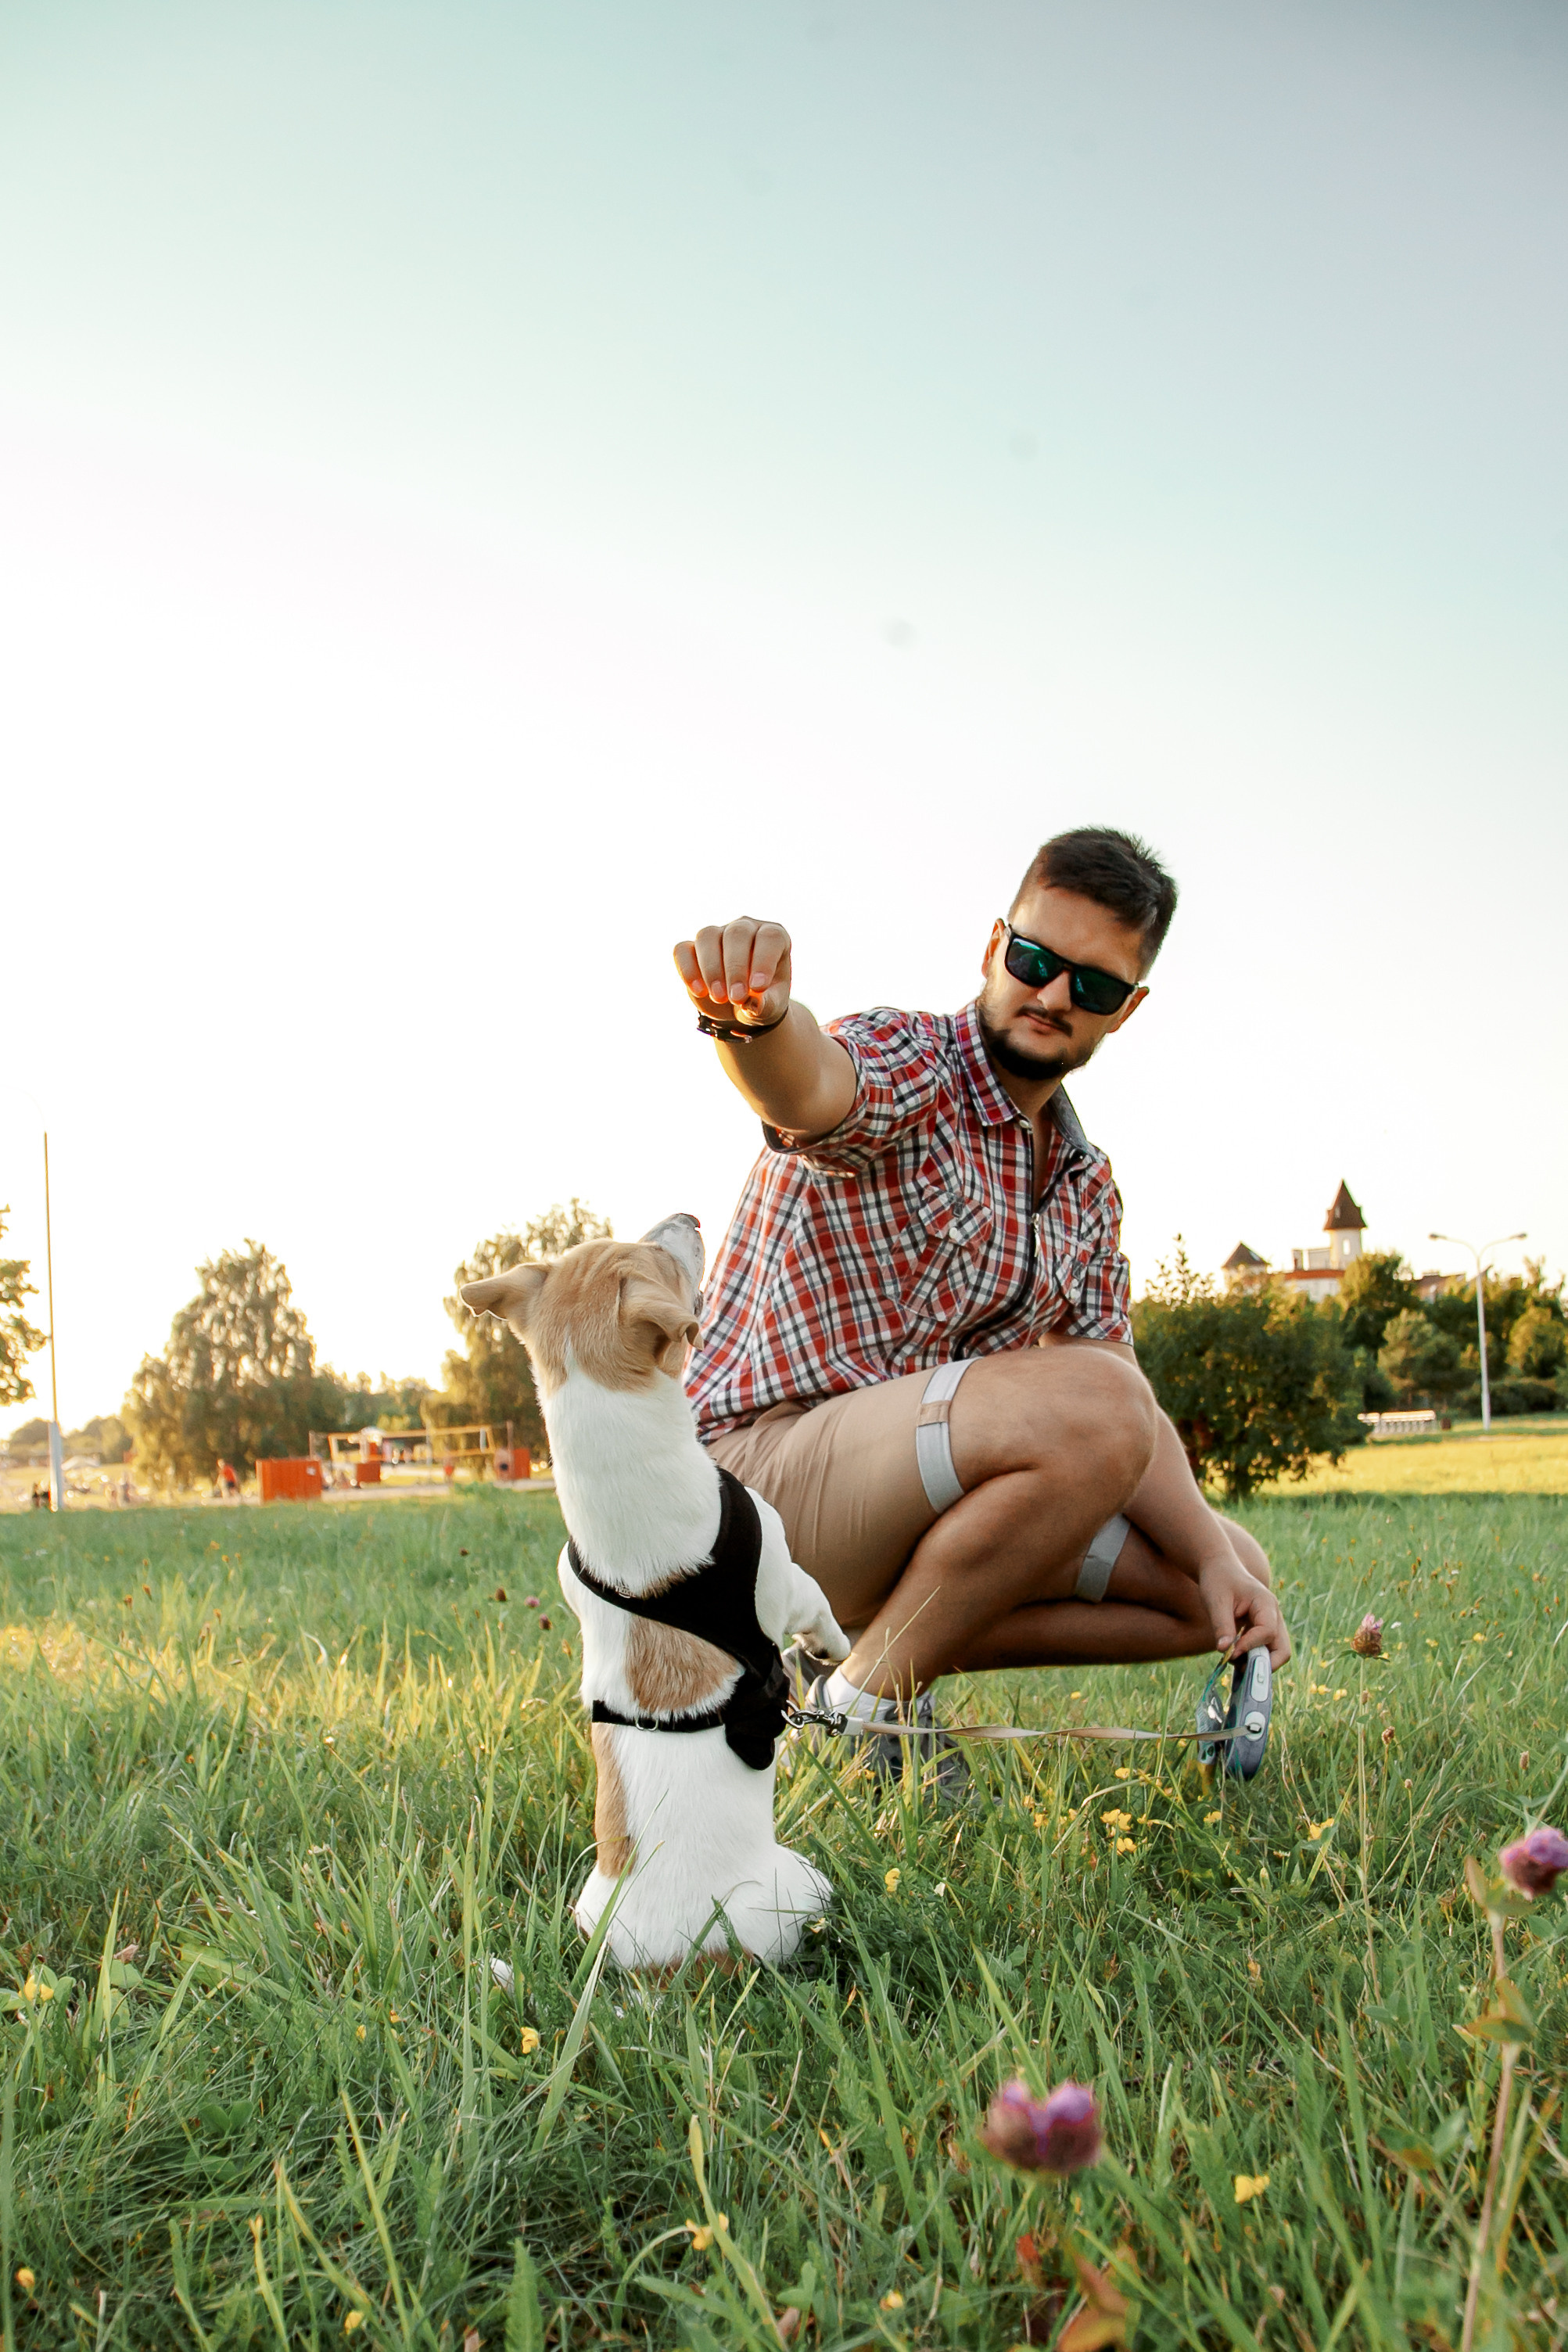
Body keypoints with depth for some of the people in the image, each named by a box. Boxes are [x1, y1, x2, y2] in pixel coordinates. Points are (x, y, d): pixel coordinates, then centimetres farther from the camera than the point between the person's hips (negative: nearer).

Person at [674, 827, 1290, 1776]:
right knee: (1083, 1409, -31)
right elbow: (814, 1087, -37)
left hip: (920, 1504, 8)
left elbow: (1126, 1400, 7)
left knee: (1232, 1580, 3)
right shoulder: (906, 1060, -11)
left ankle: (900, 1653, 3)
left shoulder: (1089, 1187, 13)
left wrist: (1215, 1556, -9)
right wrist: (755, 1014, -62)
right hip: (763, 1466, -8)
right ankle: (865, 1704, -15)